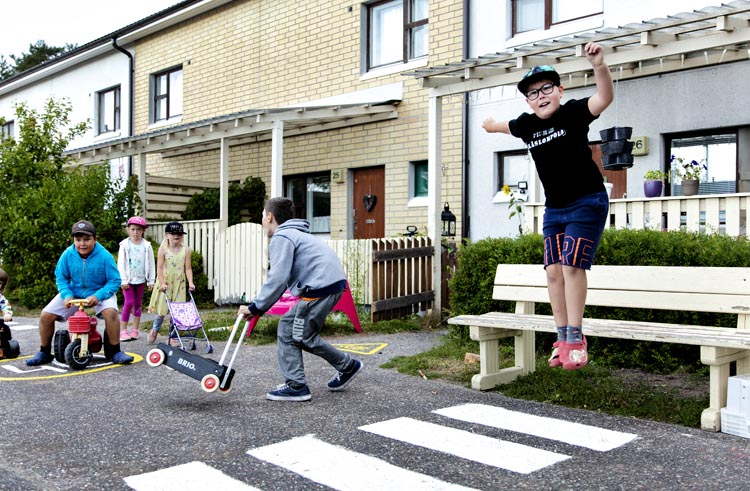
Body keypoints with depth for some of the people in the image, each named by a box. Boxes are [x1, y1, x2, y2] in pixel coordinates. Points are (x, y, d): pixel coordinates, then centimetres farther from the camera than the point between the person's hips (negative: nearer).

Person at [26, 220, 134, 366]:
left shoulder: (104, 256, -21)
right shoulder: (67, 255, -14)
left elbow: (115, 281, -16)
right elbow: (61, 277, -1)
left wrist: (97, 296, -29)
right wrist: (66, 295, -18)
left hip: (99, 293, -3)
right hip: (74, 292, 3)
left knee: (110, 312, -33)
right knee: (46, 315, -8)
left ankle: (114, 352, -15)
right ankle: (44, 352, 15)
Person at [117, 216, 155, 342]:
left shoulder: (146, 246, 3)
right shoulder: (125, 244, -2)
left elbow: (151, 264, 6)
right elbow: (121, 263, -4)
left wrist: (151, 281, 4)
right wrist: (123, 280, -9)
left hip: (140, 279, 3)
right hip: (128, 279, -3)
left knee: (138, 303, 8)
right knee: (129, 302, -8)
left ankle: (134, 330, 14)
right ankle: (123, 330, -1)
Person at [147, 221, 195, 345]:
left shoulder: (185, 249, 1)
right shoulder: (163, 249, -5)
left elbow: (188, 268, 1)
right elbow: (159, 268, -9)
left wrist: (190, 282, -10)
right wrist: (162, 283, -19)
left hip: (179, 283, 2)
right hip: (165, 283, -2)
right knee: (162, 309, 4)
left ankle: (173, 337, 10)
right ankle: (154, 330, 32)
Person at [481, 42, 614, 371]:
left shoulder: (573, 113, -10)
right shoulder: (526, 125, 5)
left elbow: (604, 98, -30)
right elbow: (505, 126, 29)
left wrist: (599, 66, -46)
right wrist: (491, 125, 49)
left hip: (587, 203, -6)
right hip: (554, 208, 6)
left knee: (572, 266, -14)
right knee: (553, 271, 1)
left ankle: (576, 339, -5)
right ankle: (562, 338, 10)